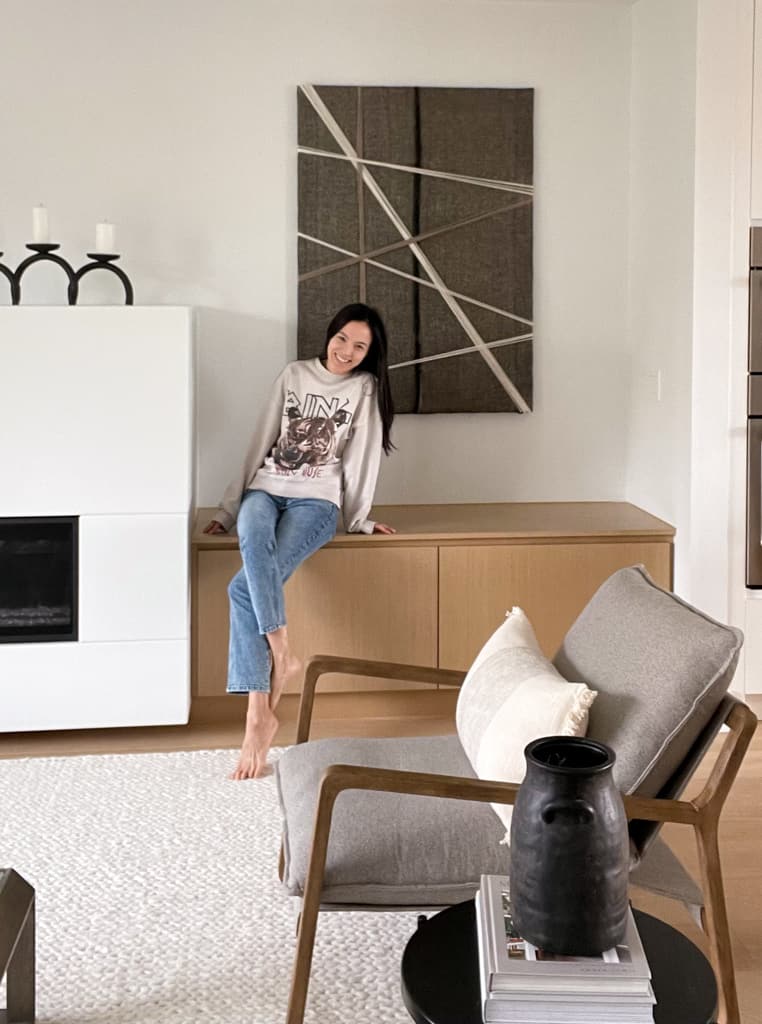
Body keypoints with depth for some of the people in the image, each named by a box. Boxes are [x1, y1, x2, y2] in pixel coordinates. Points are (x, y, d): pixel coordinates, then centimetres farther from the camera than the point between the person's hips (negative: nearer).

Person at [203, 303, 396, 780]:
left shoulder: (365, 388, 5)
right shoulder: (295, 375, 13)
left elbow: (362, 456, 3)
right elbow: (262, 442, 13)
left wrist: (359, 519, 1)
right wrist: (229, 508, 12)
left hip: (315, 501, -3)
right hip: (264, 489, 3)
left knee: (244, 588, -28)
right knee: (254, 540, -37)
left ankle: (260, 713, -27)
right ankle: (282, 656, -37)